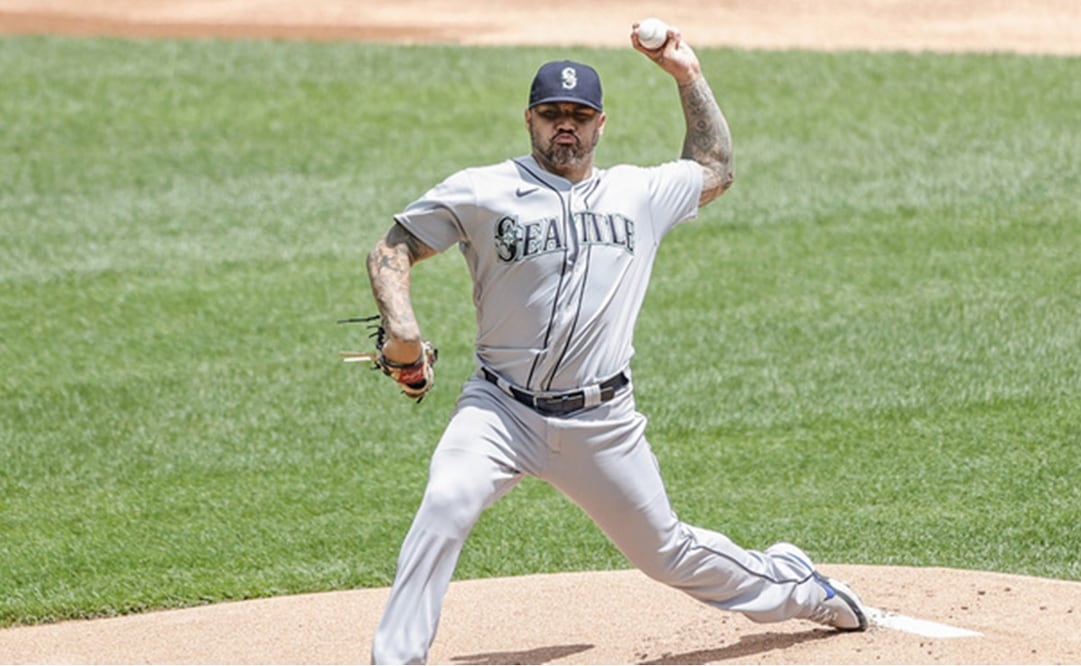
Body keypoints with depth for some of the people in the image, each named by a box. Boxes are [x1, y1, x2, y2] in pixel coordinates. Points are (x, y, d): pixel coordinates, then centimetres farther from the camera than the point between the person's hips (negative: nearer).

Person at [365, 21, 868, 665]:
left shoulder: (638, 194, 8)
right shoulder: (482, 193, -3)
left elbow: (714, 170, 27)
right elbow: (393, 247, 1)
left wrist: (688, 76, 19)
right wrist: (400, 323, -17)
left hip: (603, 422, 2)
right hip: (503, 410, -2)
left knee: (666, 551, 12)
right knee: (446, 505, -29)